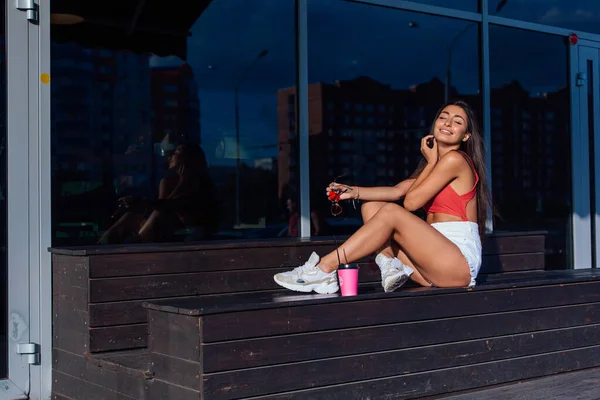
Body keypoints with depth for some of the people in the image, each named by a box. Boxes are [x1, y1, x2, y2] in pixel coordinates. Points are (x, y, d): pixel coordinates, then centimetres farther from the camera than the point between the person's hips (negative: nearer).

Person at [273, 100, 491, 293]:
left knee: (391, 212, -23)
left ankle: (324, 269, -23)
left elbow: (411, 201, -10)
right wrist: (354, 192, -4)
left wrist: (431, 161, 2)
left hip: (461, 261, -9)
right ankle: (394, 265, -17)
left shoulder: (455, 159, -8)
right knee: (371, 206, 4)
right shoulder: (437, 161, 22)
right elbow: (397, 191, 8)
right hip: (438, 253, 9)